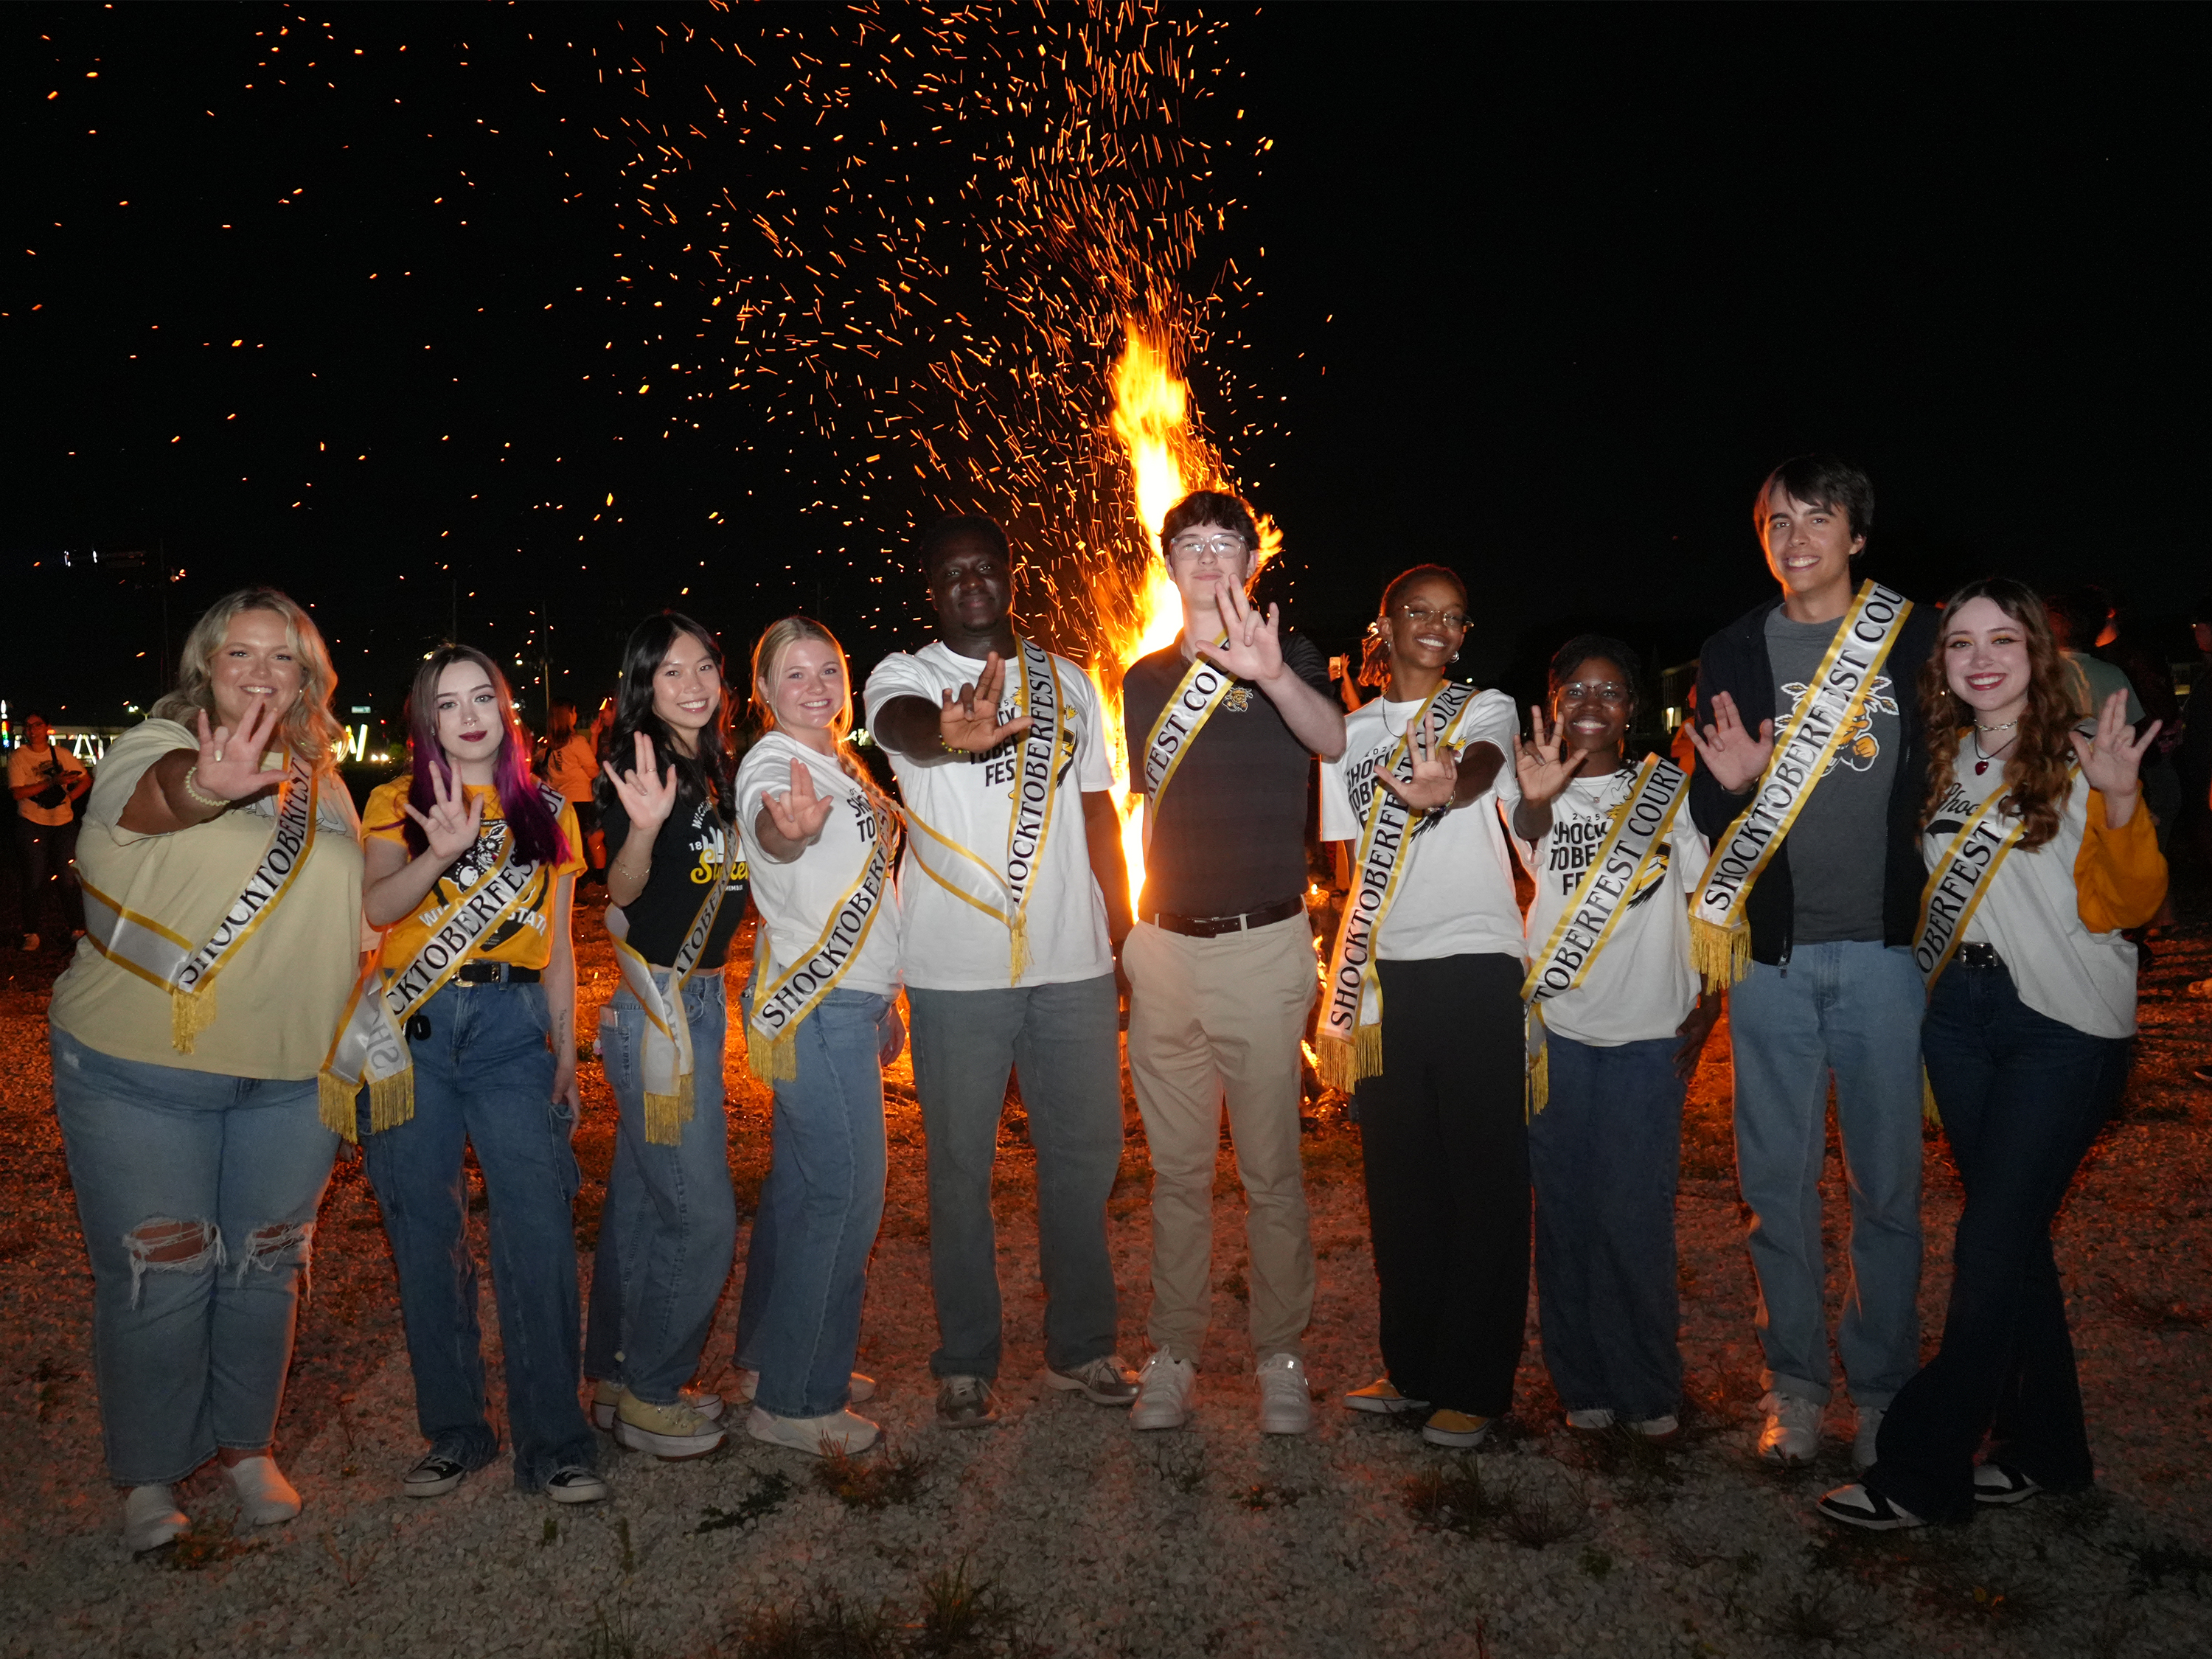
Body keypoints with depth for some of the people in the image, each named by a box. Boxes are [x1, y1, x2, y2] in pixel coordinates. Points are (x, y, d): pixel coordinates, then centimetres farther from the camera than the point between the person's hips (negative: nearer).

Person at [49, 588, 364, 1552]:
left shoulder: (321, 779, 8)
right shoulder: (155, 744, -9)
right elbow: (160, 792, -37)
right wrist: (205, 786, -57)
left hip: (291, 1077, 4)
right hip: (139, 1074, -4)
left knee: (265, 1267, 14)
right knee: (155, 1275, 5)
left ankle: (247, 1446, 33)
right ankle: (147, 1476, 25)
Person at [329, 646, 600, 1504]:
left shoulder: (547, 811, 15)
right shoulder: (399, 803, 10)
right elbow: (376, 906, -8)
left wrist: (566, 1055, 13)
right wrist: (443, 852, -26)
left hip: (512, 1026, 0)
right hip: (413, 1031, 0)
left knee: (540, 1229, -9)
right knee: (426, 1232, 3)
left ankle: (554, 1442, -1)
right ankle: (453, 1432, 17)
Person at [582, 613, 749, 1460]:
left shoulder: (714, 769, 11)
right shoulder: (636, 768, -14)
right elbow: (621, 888, -25)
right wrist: (643, 827, -44)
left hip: (698, 1001, 9)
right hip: (656, 1007, -9)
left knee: (641, 1199, 17)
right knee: (701, 1214, -5)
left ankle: (615, 1376, 30)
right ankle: (649, 1398, 11)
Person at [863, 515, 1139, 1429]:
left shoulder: (1069, 683, 12)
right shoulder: (906, 675, -1)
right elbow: (901, 723, -26)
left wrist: (1124, 932, 10)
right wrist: (950, 734, -51)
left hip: (1074, 963, 4)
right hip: (958, 968, -3)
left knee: (1086, 1153, 10)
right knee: (961, 1167, 5)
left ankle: (1081, 1345, 27)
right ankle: (965, 1362, 20)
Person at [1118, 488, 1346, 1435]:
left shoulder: (1291, 656, 2)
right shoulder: (1149, 675, 13)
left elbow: (1333, 741, -22)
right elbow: (1151, 773, 1)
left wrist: (1270, 675, -39)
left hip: (1264, 941, -3)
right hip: (1166, 946, 3)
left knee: (1271, 1169, 2)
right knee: (1178, 1170, 9)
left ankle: (1280, 1359, 16)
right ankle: (1173, 1356, 19)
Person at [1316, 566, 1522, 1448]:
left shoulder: (1487, 708, 4)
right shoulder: (1351, 732, 14)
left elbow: (1481, 767, -21)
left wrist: (1450, 784, -46)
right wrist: (1347, 982, 7)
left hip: (1475, 965, -4)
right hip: (1384, 976, 4)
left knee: (1483, 1175, -2)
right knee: (1398, 1175, 8)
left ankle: (1475, 1383, 8)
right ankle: (1413, 1366, 21)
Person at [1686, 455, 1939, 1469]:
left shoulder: (1915, 641, 4)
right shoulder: (1732, 653, 6)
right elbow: (1707, 814, 8)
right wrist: (1727, 784, -14)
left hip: (1882, 947, -1)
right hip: (1771, 951, 1)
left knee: (1889, 1182, 5)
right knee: (1778, 1177, 6)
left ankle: (1882, 1387, 20)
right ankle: (1795, 1383, 20)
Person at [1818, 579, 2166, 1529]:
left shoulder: (2081, 757, -6)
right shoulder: (1941, 761, 9)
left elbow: (2125, 906, -10)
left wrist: (2120, 804, -27)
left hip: (2064, 1025, -5)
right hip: (1959, 1013, 6)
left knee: (1991, 1245, -6)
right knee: (2012, 1237, 13)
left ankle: (1921, 1472, 2)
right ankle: (2046, 1450, 28)